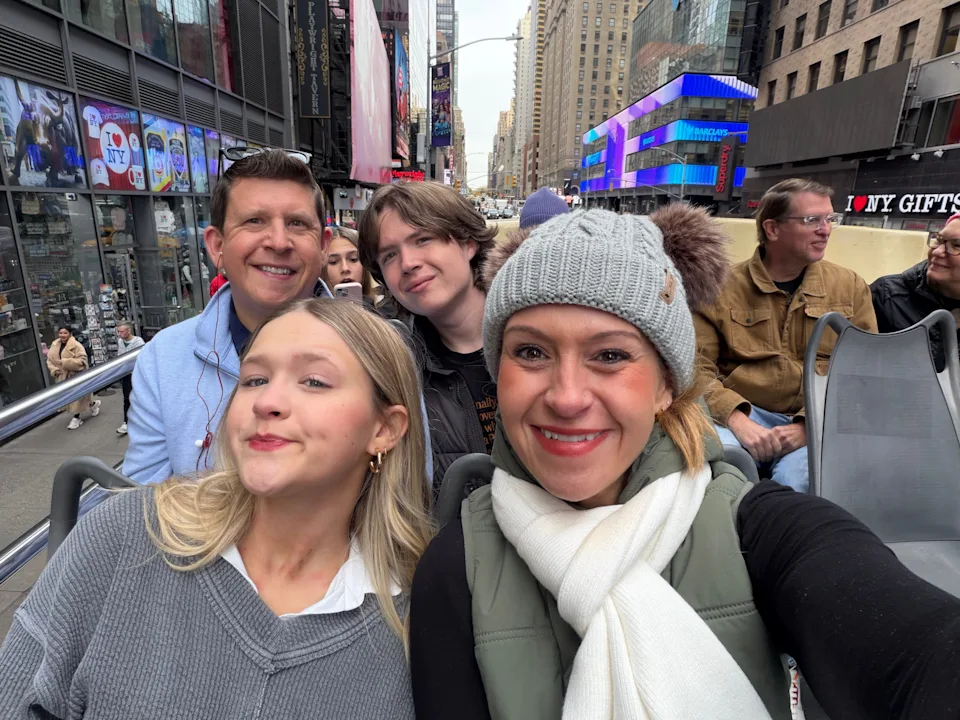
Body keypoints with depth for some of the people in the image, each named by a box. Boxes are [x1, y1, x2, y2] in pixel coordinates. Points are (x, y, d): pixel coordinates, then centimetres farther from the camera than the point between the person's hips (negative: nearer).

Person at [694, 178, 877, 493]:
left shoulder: (851, 287, 10)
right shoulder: (722, 287, 2)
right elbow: (697, 367, -3)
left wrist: (811, 425, -11)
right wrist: (737, 420, -19)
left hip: (818, 423, 2)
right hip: (742, 415, -1)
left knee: (797, 479, -31)